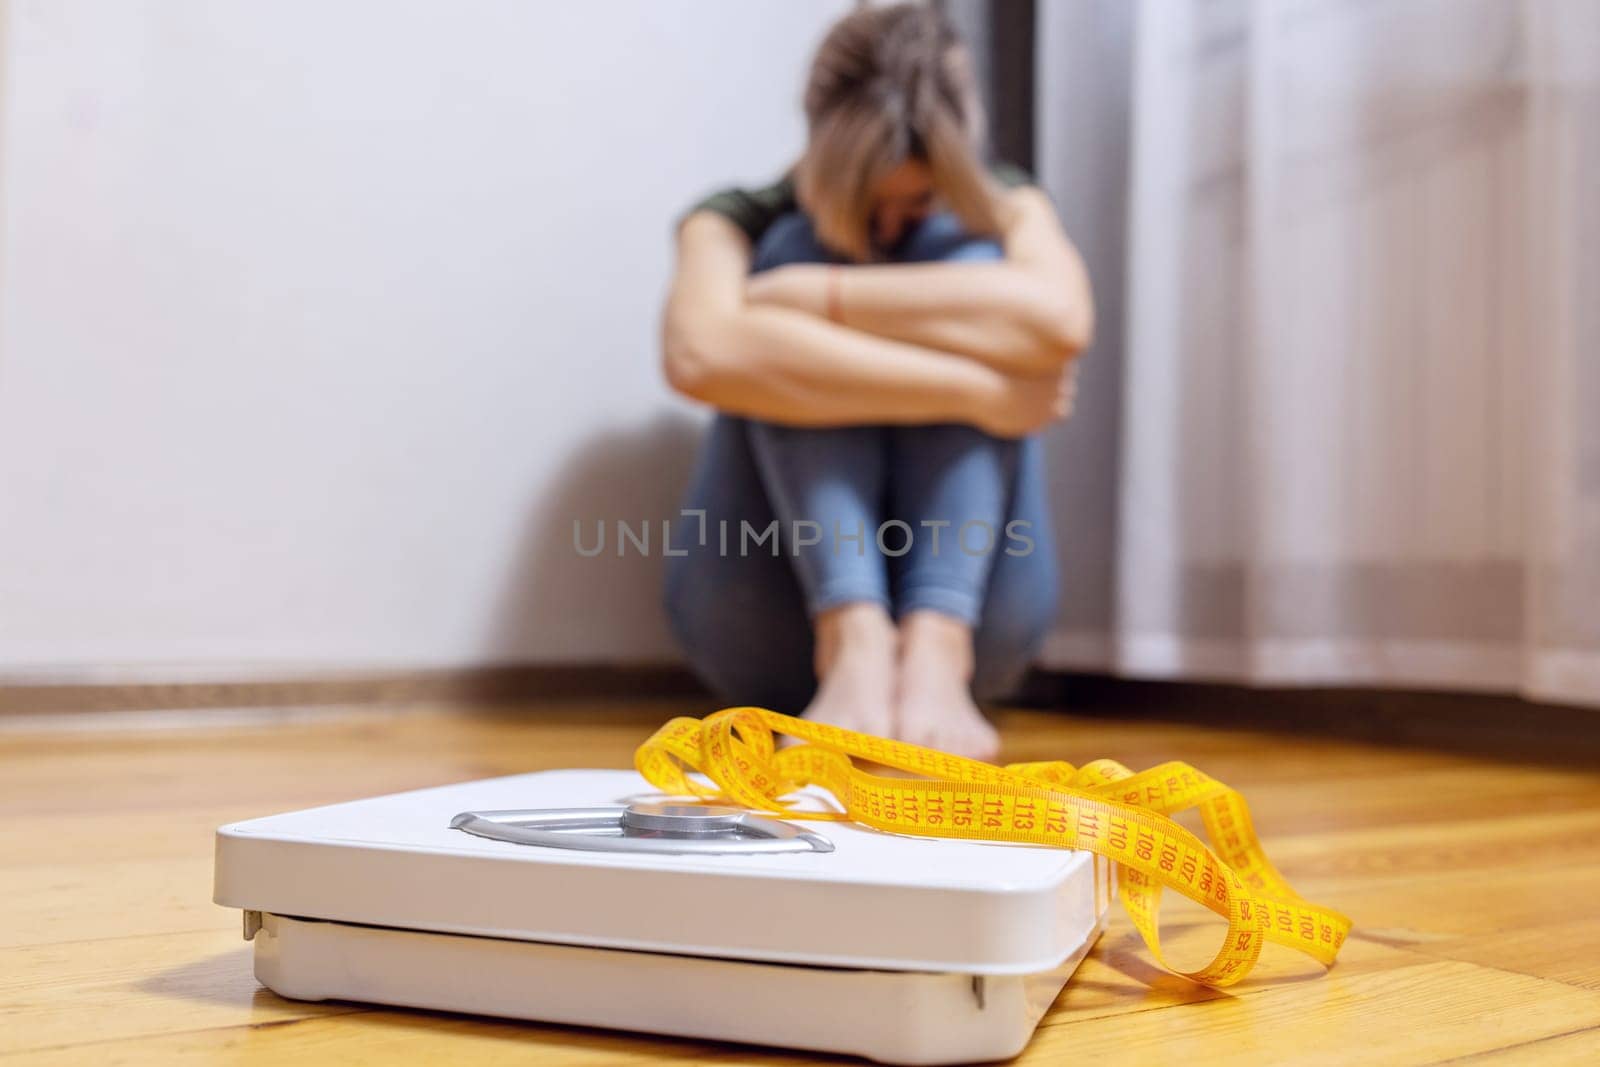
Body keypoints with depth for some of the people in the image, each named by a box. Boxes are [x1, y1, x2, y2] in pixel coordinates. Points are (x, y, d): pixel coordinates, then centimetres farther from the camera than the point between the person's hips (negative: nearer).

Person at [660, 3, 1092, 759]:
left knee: (962, 256, -15)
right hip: (769, 619, -1)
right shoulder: (745, 223, 1)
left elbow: (1062, 320, -22)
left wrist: (819, 297, -22)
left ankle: (935, 652, -31)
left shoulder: (1003, 211, 5)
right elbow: (700, 355, -26)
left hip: (965, 606, 1)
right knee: (798, 246, -16)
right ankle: (854, 647, -34)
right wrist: (977, 392, -28)